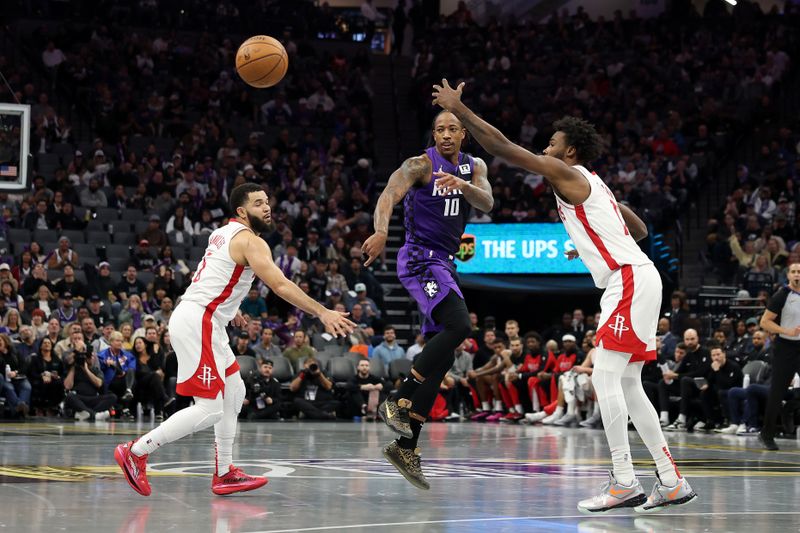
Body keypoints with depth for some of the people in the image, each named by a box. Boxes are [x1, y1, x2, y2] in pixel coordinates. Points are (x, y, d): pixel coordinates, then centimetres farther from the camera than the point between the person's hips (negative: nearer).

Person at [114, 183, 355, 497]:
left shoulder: (223, 233, 18)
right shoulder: (250, 241, -11)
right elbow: (280, 285, -21)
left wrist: (231, 309, 41)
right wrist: (322, 313, -24)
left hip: (203, 321, 11)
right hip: (197, 322, -11)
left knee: (234, 393, 17)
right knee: (209, 409, -12)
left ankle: (224, 474, 19)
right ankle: (136, 451, -7)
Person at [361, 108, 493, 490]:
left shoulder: (474, 167, 12)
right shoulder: (421, 165, -8)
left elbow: (487, 203, -7)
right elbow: (389, 195, -25)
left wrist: (462, 184, -30)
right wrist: (381, 231, -47)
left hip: (444, 264, 8)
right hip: (421, 259, -8)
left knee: (442, 357, 5)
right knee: (459, 325, -29)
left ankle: (405, 447, 8)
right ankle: (397, 402, -23)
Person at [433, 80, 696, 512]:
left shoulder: (568, 175, -4)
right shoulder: (591, 185, 24)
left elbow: (503, 148, -10)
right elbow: (640, 229, 32)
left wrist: (459, 109, -5)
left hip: (630, 281, -10)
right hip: (633, 280, 10)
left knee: (604, 377, -13)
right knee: (627, 385, 11)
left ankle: (624, 483, -18)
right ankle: (671, 482, 12)